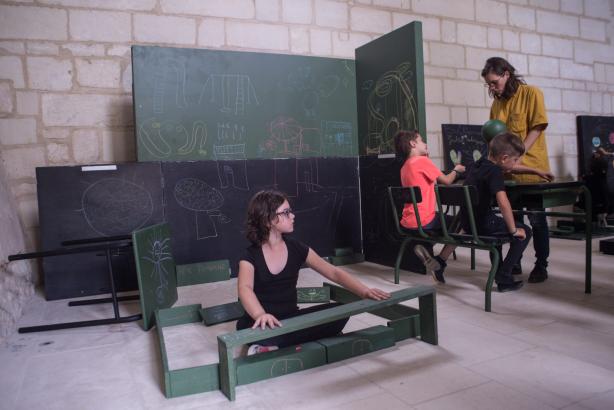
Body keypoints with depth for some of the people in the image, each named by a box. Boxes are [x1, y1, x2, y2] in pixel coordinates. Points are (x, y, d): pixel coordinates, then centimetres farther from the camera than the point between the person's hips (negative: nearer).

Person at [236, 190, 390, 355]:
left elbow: (334, 272, -1)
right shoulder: (250, 255, -9)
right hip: (263, 323, -5)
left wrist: (365, 291, -16)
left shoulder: (296, 248, 2)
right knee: (264, 330, -40)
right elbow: (245, 288, -28)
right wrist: (260, 315, -50)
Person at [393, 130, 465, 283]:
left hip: (408, 222, 8)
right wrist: (456, 170, 17)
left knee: (447, 221, 32)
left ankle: (424, 247, 8)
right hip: (423, 221, -8)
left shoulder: (405, 166, 15)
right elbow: (446, 181, -3)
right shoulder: (422, 160, -10)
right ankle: (440, 262, 1)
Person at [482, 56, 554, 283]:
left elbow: (537, 127, -10)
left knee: (536, 219, 4)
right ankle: (515, 262, 23)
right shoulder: (497, 104, 11)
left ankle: (541, 266, 14)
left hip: (531, 168, -5)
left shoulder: (531, 93, -4)